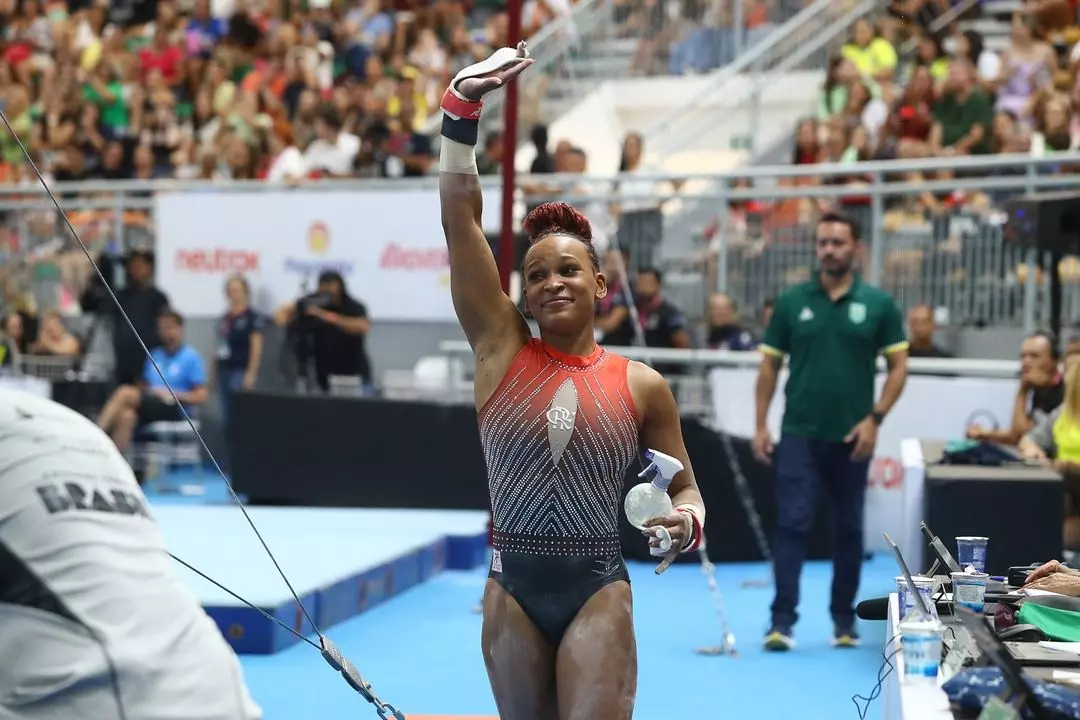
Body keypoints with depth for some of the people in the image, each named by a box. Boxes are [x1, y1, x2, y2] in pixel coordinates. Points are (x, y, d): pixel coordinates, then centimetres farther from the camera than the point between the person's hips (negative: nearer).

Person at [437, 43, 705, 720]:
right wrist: (462, 106, -13)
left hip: (598, 593, -2)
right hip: (513, 590, 2)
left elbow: (685, 487, 12)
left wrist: (684, 522, -12)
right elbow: (460, 218, -5)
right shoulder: (503, 348, 1)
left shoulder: (642, 385, 0)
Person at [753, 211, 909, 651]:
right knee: (792, 523, -7)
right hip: (799, 433, 0)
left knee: (848, 530, 9)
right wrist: (761, 425, 1)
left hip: (852, 438, 0)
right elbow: (769, 366, 7)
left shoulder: (878, 305, 1)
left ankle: (844, 619, 21)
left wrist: (875, 418, -9)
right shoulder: (792, 302, 3)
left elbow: (898, 366, 2)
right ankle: (783, 620, -6)